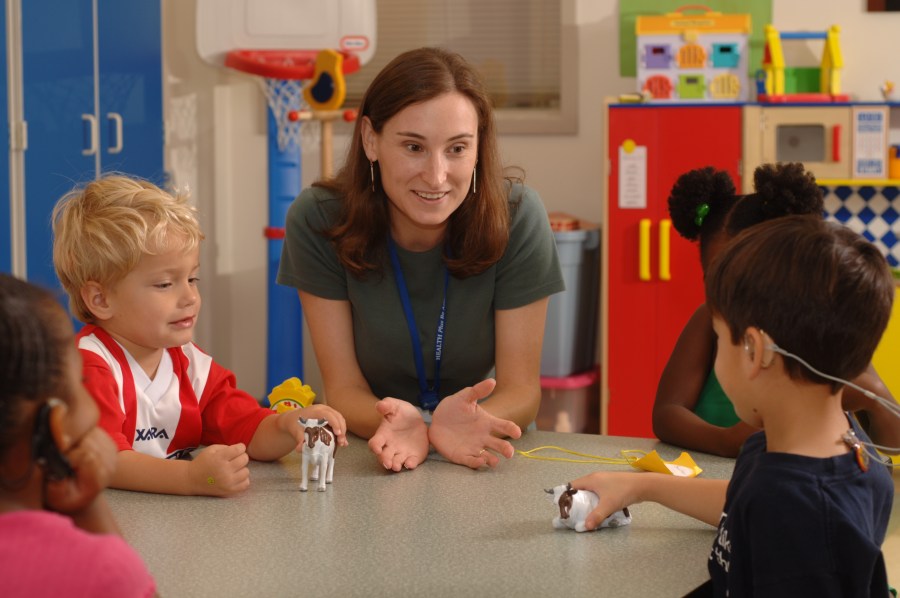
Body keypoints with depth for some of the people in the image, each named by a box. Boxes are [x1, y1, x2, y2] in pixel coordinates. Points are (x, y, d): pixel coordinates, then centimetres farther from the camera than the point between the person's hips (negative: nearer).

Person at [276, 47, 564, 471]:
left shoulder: (517, 217, -14)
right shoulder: (317, 221, -14)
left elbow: (521, 389, -11)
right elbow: (343, 387, -10)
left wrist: (470, 423, -32)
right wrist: (395, 423, -32)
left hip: (486, 455, 0)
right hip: (371, 460, 0)